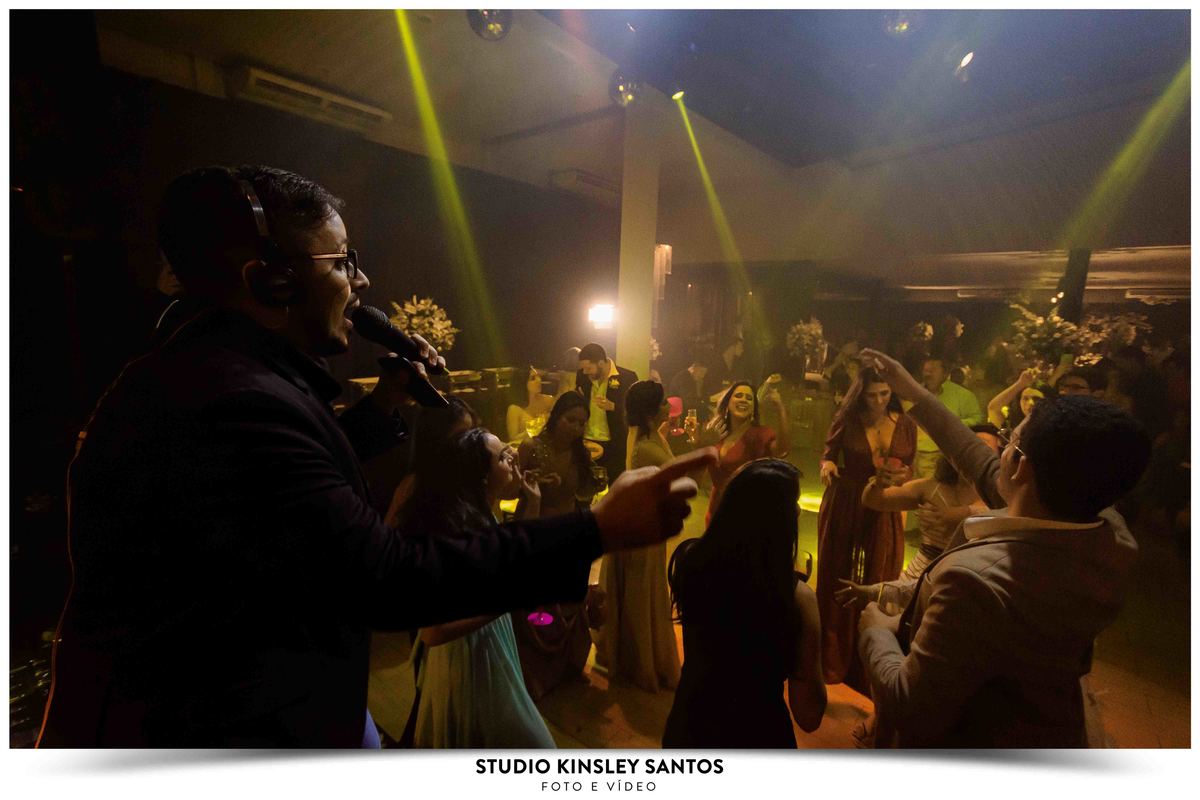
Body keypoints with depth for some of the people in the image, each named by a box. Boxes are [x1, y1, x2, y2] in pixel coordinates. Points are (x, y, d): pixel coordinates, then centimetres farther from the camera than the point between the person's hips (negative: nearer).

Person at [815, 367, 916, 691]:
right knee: (837, 580, 9)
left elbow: (910, 468, 7)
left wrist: (900, 474, -15)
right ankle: (831, 660, 29)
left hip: (884, 509, 2)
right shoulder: (846, 419, -8)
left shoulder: (906, 424, -2)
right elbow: (828, 453, 2)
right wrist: (827, 464, -20)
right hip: (843, 506, -1)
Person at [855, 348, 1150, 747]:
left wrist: (875, 632, -14)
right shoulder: (1112, 534, -20)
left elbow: (909, 710, -32)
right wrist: (915, 395, 2)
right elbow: (990, 472, -4)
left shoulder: (975, 580, -43)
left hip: (971, 741, -6)